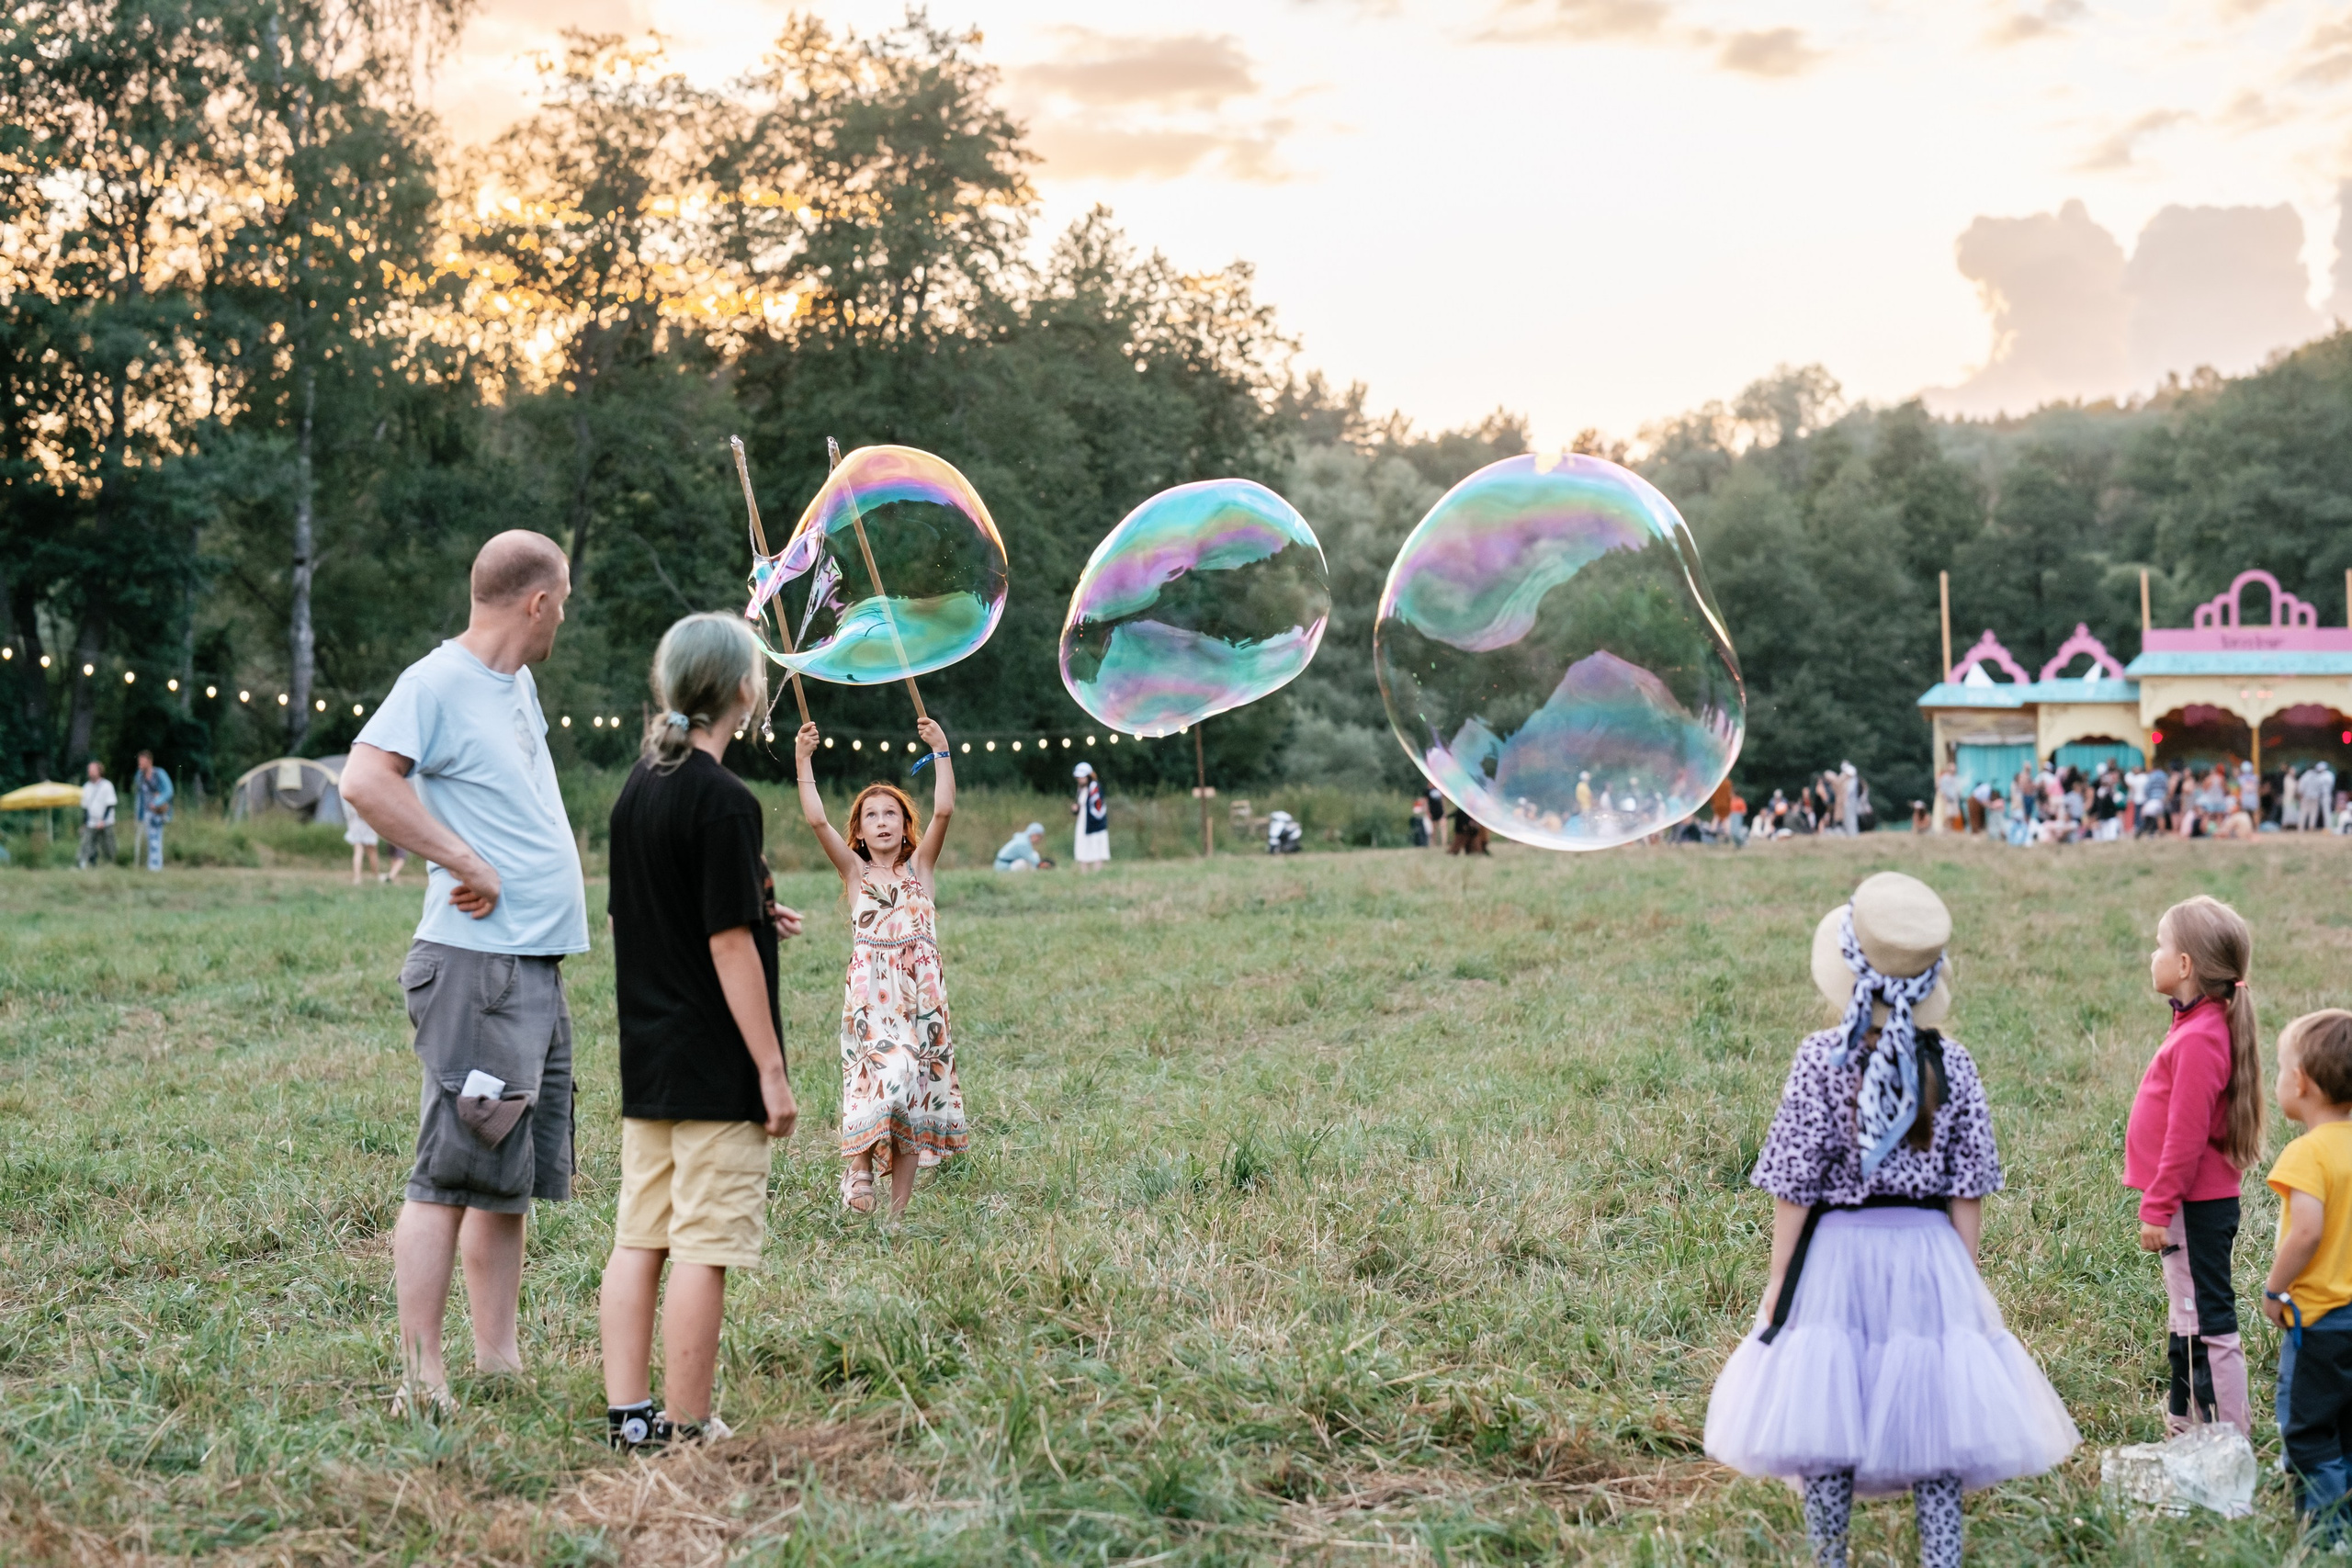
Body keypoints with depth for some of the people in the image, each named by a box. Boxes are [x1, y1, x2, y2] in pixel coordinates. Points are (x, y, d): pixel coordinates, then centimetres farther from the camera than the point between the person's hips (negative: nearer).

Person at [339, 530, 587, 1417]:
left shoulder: (516, 683, 18)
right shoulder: (440, 681, -10)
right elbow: (365, 780, -25)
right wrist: (469, 865, -21)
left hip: (539, 969, 9)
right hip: (478, 967, -9)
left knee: (516, 1177, 12)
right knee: (453, 1175, -9)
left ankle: (499, 1363, 18)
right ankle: (421, 1379, -6)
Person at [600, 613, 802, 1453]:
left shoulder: (637, 787, 9)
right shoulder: (724, 801, -16)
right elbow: (729, 948, -18)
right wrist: (772, 1070, -13)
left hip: (647, 1062, 8)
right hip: (715, 1068, -8)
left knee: (638, 1240, 10)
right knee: (704, 1247, -3)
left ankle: (629, 1415, 14)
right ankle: (688, 1431, 2)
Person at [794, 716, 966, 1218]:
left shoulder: (919, 867, 11)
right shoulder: (855, 872, 10)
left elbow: (943, 811, -3)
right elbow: (817, 820, -3)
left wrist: (941, 752, -8)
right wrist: (803, 763, -10)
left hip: (919, 993, 1)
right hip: (870, 992, -1)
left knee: (916, 1091, 1)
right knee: (882, 1075, -22)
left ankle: (899, 1208, 6)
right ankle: (859, 1166, -3)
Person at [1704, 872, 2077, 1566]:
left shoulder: (1823, 1057, -10)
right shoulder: (1953, 1064, -3)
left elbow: (1795, 1184, -8)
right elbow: (1968, 1189, 1)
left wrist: (1779, 1278, 0)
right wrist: (1963, 1277, 11)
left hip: (1836, 1254, -2)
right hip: (1929, 1254, 2)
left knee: (1826, 1424, 8)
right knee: (1934, 1423, 9)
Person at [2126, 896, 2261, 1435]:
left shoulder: (2200, 1039, -22)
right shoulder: (2204, 1024, 9)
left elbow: (2186, 1135, -23)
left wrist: (2157, 1208, -19)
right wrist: (2160, 1203, 19)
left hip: (2196, 1205, -11)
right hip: (2201, 1200, 11)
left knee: (2207, 1321, -4)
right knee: (2187, 1316, 20)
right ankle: (2187, 1421, 31)